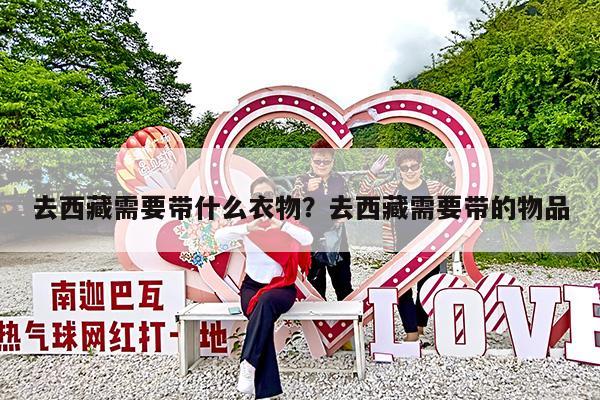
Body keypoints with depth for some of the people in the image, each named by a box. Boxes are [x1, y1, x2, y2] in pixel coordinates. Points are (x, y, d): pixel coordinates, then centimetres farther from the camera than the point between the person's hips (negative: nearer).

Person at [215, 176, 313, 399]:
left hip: (282, 286, -1)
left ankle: (248, 364, -32)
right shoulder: (246, 224, 1)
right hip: (252, 286, 1)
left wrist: (282, 225, -39)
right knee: (263, 315, -30)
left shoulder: (286, 222, -1)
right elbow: (219, 237, -18)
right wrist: (248, 228, -35)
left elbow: (308, 239, -22)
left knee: (266, 301, -35)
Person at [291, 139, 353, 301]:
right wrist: (307, 191, -30)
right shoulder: (302, 180, -6)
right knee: (316, 287, 10)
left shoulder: (340, 180, 2)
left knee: (344, 284, 14)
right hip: (312, 240, -2)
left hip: (337, 239, 3)